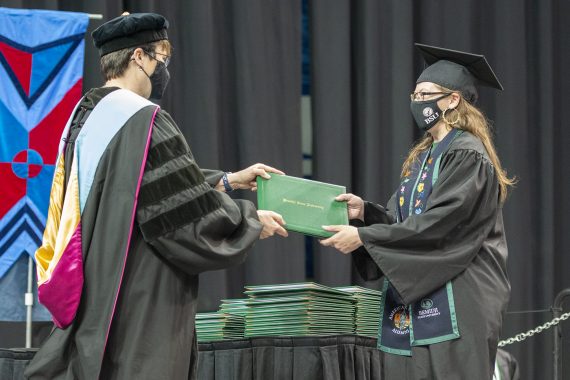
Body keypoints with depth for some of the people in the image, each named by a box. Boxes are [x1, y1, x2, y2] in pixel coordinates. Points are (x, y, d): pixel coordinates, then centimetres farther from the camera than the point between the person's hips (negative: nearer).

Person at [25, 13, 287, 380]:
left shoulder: (84, 117, 12)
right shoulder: (146, 121, -16)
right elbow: (192, 211, -14)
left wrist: (227, 181, 26)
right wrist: (253, 222, 2)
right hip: (141, 308, -9)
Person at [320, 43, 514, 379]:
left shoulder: (468, 155, -11)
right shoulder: (425, 156, 17)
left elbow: (437, 224, -19)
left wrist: (363, 236, -18)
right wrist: (365, 211, -2)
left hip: (454, 308, -8)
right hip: (414, 306, 8)